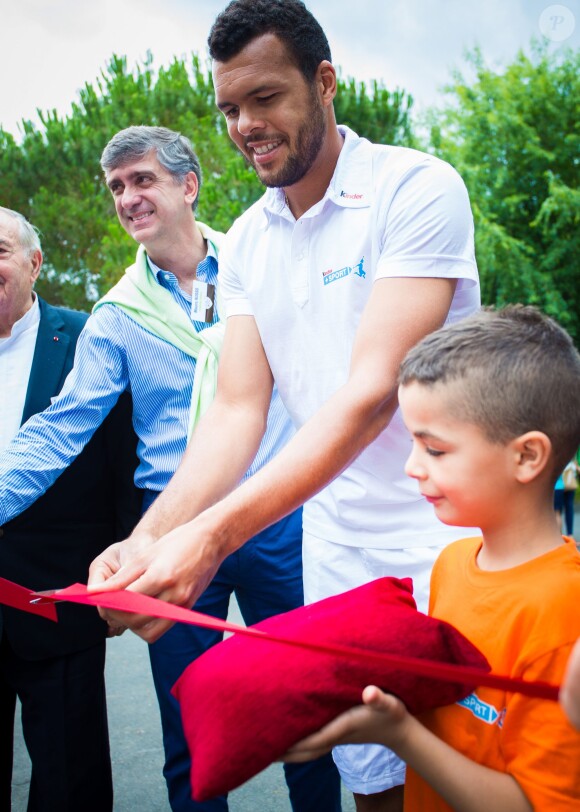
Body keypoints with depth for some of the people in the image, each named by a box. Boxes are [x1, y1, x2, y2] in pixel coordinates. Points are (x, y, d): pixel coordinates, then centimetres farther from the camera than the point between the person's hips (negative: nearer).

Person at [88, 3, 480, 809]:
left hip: (448, 543, -4)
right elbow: (237, 410, -1)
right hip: (339, 556, 5)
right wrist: (151, 536, -18)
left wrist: (213, 534, -31)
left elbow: (373, 392, -23)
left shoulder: (417, 188, -13)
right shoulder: (245, 244, 6)